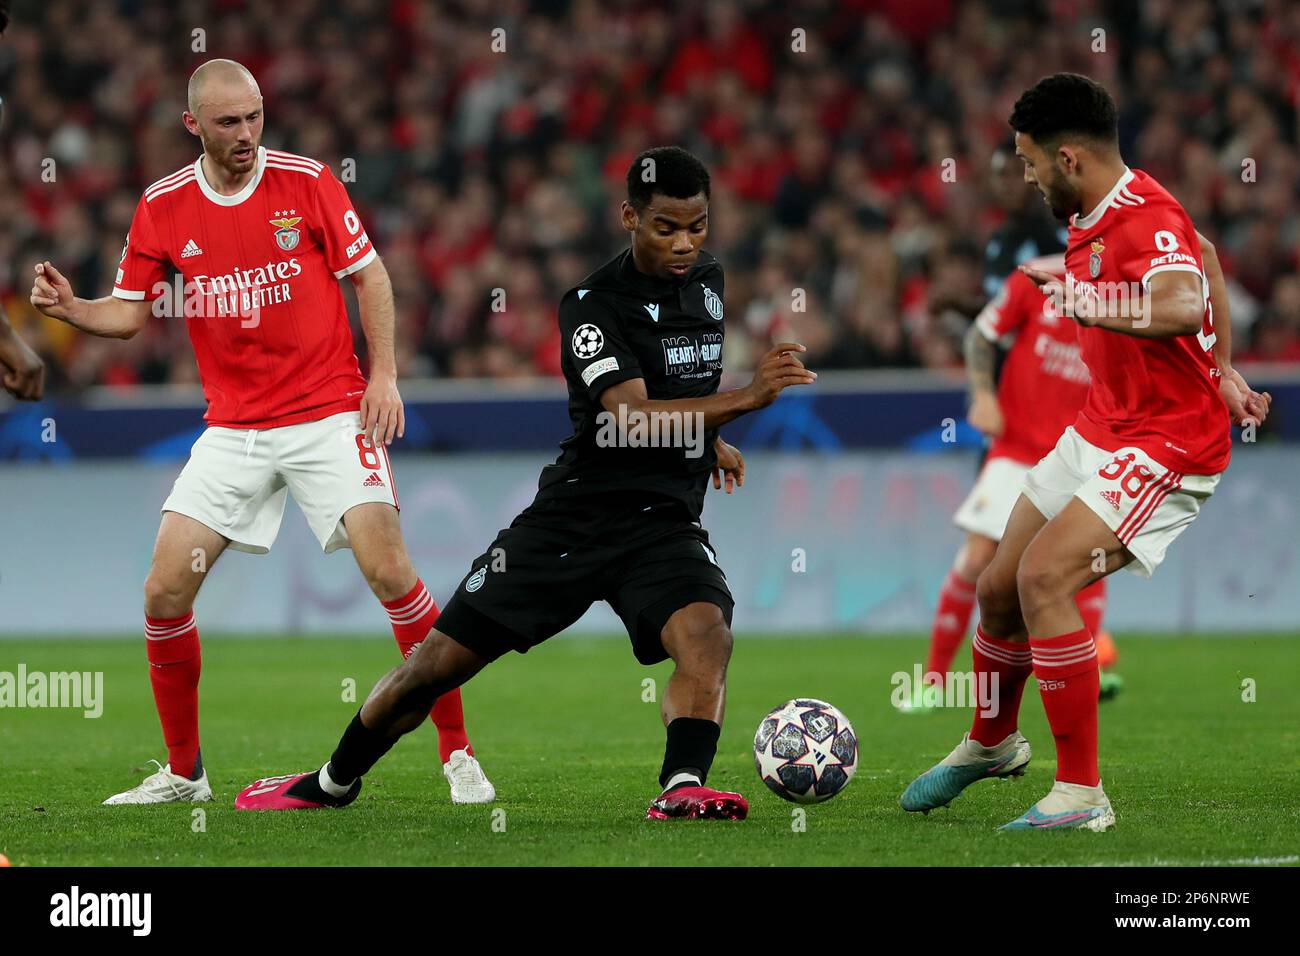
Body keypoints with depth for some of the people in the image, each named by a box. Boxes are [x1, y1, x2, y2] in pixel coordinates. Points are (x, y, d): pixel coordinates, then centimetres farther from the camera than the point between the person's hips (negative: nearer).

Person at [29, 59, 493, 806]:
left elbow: (370, 275, 2)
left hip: (328, 415, -3)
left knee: (388, 570, -17)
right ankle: (184, 772, 12)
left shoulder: (307, 182, -5)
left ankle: (458, 754, -5)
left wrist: (384, 374, -7)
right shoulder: (162, 207, 2)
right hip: (232, 429, 3)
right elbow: (131, 312, 7)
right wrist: (69, 308, -12)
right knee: (165, 589, -5)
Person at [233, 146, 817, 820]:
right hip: (575, 516, -3)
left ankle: (681, 792, -39)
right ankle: (332, 783, 23)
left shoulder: (705, 277, 7)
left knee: (706, 632, -31)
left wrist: (707, 437, 26)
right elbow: (632, 417, -30)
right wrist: (745, 398, -39)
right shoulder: (592, 305, -14)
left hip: (666, 524, 3)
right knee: (436, 664, 1)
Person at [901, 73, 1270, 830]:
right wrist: (1220, 372, 21)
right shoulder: (1096, 216, 4)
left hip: (1167, 448, -10)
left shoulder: (1146, 218, -25)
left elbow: (1184, 308, -46)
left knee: (1043, 578, -24)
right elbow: (1205, 255, 22)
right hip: (1100, 430, 10)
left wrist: (1082, 303, -41)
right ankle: (992, 744, 43)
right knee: (998, 589, 14)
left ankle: (1082, 795, -17)